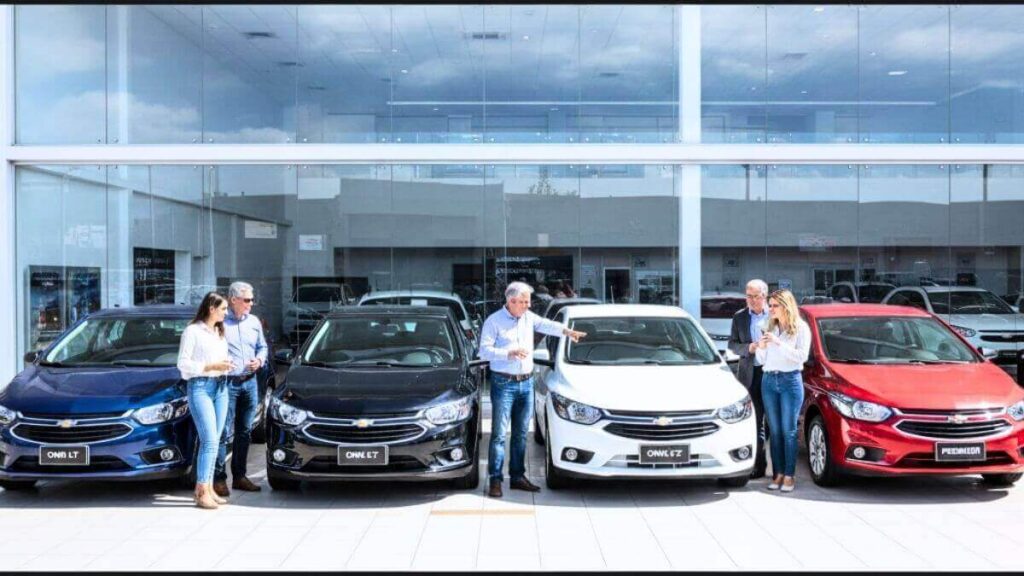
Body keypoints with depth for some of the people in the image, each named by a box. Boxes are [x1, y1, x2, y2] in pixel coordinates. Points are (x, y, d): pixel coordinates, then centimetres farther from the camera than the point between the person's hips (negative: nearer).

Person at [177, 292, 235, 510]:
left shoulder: (219, 332, 17)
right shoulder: (192, 331, -5)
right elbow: (183, 363, -9)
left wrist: (227, 365, 9)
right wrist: (212, 366, -14)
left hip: (220, 387, 7)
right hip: (200, 387, -7)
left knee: (213, 440, 7)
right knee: (210, 440, -13)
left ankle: (207, 487, 12)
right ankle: (202, 492, -9)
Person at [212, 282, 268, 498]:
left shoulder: (254, 322, 14)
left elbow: (262, 346, 23)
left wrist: (259, 360, 4)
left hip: (250, 382, 6)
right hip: (227, 383, -6)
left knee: (244, 432, 11)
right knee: (224, 433, -7)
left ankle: (239, 476, 20)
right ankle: (219, 478, -2)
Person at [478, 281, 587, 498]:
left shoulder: (528, 317, 10)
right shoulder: (494, 321, -5)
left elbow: (546, 325, -4)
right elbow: (484, 350, -10)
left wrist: (566, 330, -22)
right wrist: (509, 353, -21)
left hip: (526, 382, 6)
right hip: (503, 383, -5)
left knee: (520, 433, 10)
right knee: (499, 434, -5)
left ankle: (517, 476, 18)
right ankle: (495, 479, -1)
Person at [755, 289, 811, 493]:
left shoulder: (801, 328, 0)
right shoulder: (769, 328, 12)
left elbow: (802, 356, -11)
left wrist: (779, 343, -17)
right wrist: (761, 348, -6)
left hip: (790, 381, -4)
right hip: (769, 381, 4)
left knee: (788, 431, -4)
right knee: (774, 431, 4)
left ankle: (789, 476, -1)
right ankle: (778, 474, 7)